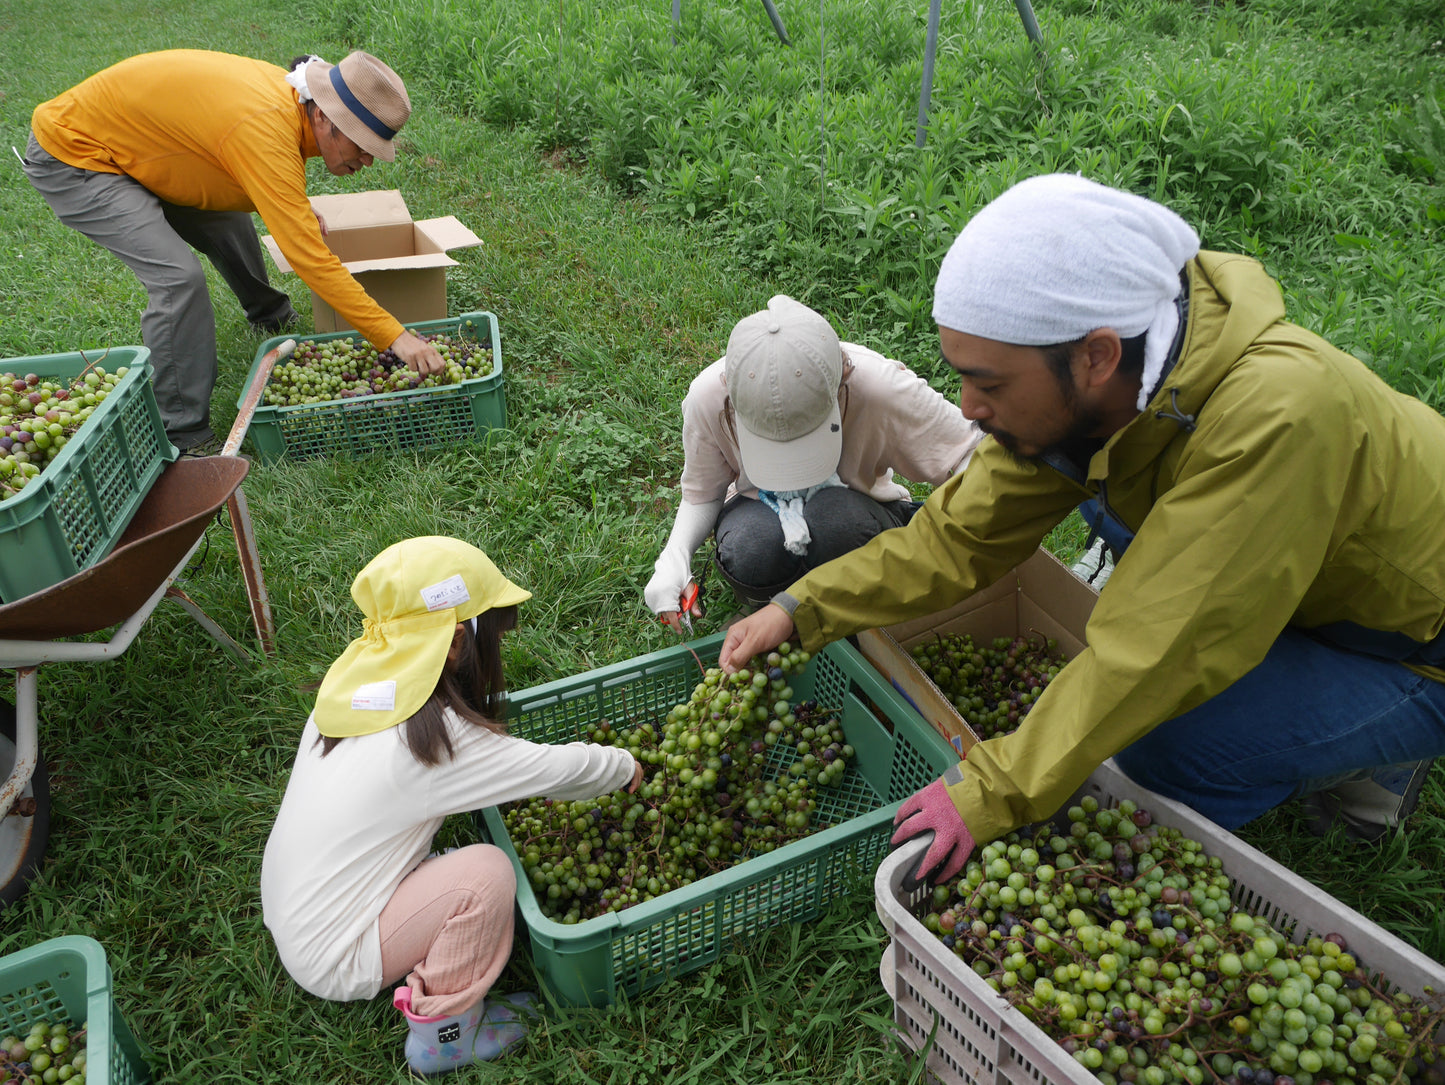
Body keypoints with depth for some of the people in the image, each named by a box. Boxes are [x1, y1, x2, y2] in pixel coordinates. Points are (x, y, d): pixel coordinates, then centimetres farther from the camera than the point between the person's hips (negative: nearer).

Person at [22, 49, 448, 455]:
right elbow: (310, 258, -37)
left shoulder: (289, 95, -8)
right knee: (179, 277, -21)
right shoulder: (264, 130, -35)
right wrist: (394, 336, -36)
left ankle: (272, 317, 47)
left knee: (227, 222, 17)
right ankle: (185, 439, -12)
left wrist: (296, 214, 0)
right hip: (69, 159, -9)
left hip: (119, 142, 9)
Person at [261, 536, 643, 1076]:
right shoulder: (435, 735, -26)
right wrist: (623, 767, 3)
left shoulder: (350, 688, -3)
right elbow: (557, 768, -17)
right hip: (333, 964, -8)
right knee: (487, 869, -17)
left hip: (287, 922, 8)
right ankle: (442, 1034, 2)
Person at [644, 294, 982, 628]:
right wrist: (673, 558, -29)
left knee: (834, 520, -37)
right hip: (761, 509, 1)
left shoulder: (879, 386, -32)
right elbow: (702, 494, -9)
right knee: (747, 551, -35)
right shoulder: (707, 398, -26)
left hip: (853, 512, 0)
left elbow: (974, 455, -24)